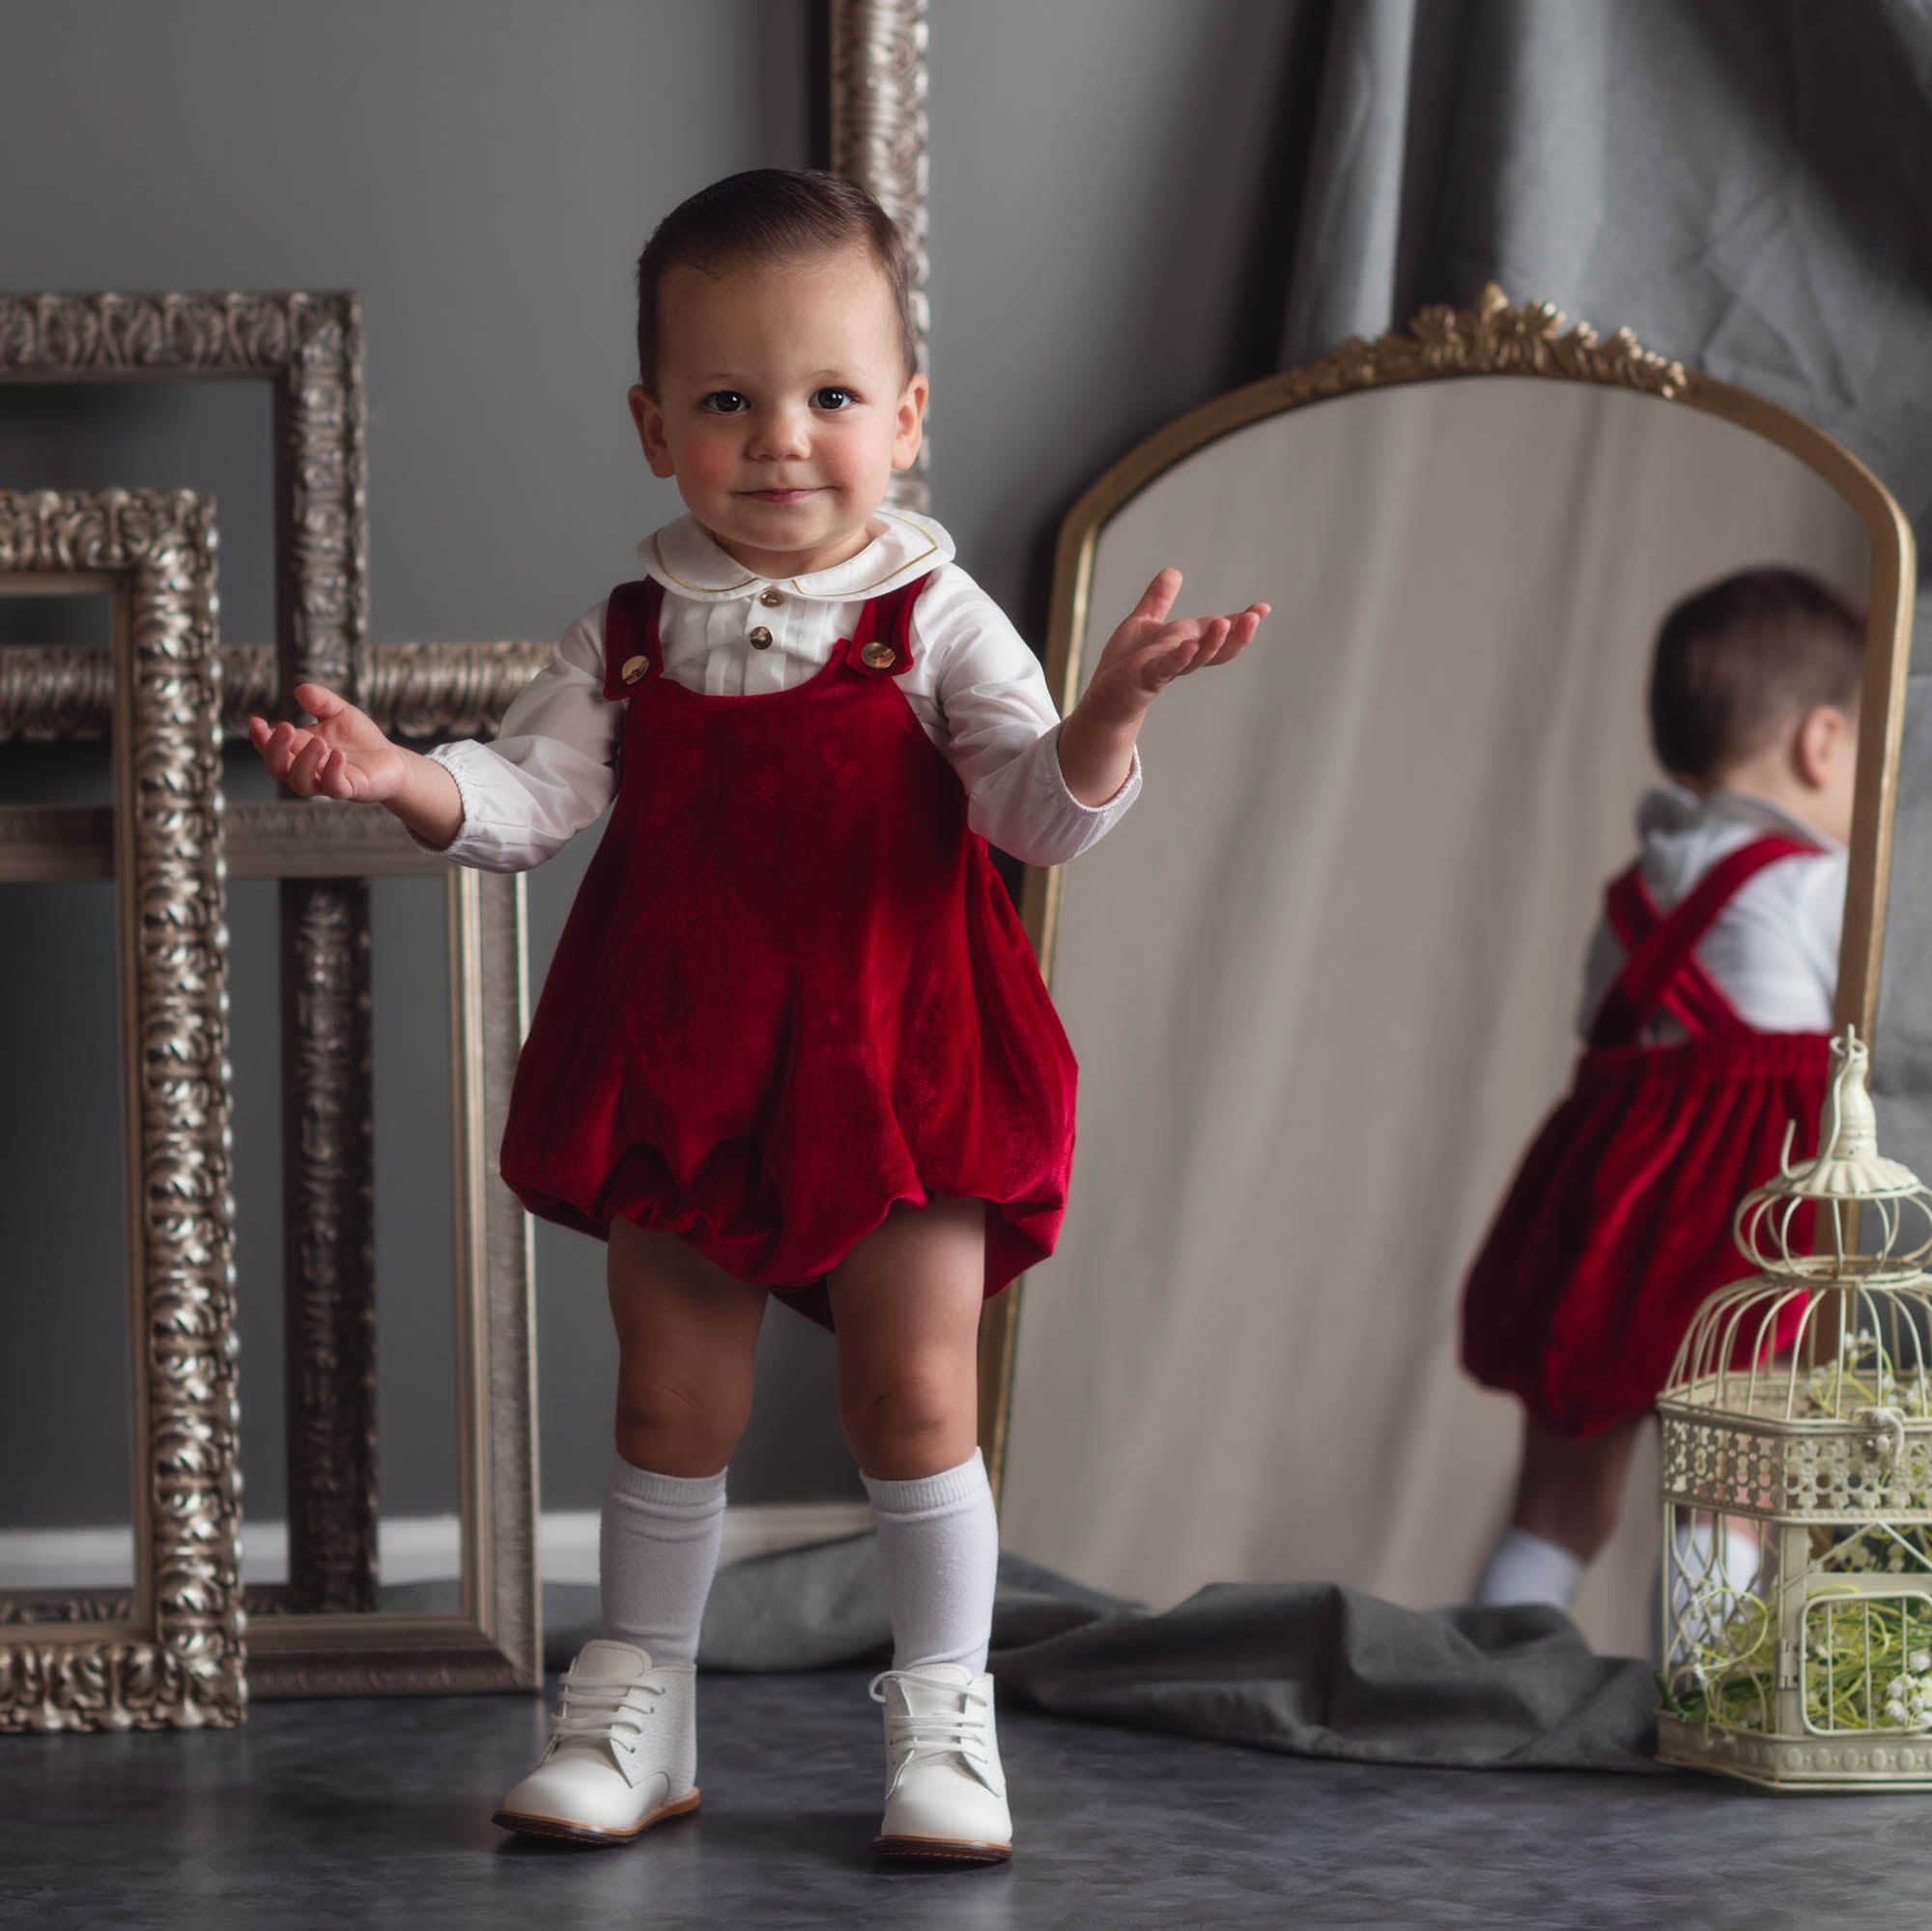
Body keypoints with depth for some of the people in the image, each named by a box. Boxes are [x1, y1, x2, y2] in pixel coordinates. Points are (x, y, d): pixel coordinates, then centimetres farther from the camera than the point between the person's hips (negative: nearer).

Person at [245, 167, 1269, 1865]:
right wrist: (405, 778, -24)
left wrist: (1107, 718, -36)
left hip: (890, 1072, -3)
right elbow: (531, 793, -4)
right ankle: (637, 1712, 21)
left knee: (915, 1394, 0)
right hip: (679, 1073, 3)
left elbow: (1041, 814, -15)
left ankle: (945, 1714, 13)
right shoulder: (631, 638, 3)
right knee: (672, 1397, 10)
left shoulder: (934, 623, -6)